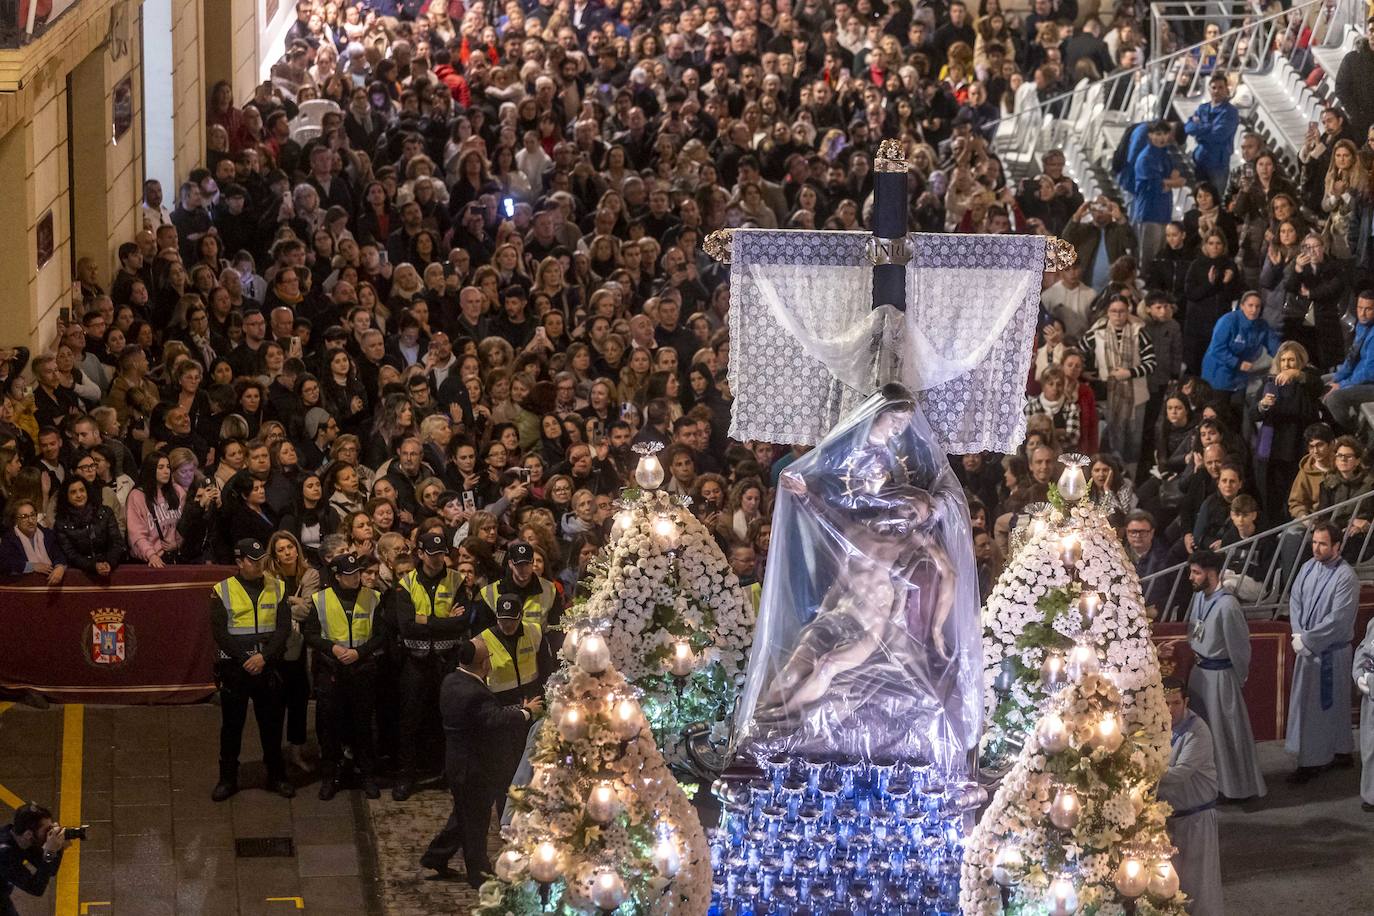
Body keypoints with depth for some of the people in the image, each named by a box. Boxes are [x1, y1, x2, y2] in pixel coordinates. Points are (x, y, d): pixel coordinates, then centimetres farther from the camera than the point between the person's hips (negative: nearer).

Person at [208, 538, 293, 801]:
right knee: (231, 725, 6)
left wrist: (264, 656, -15)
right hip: (234, 668, -1)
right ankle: (227, 778, 15)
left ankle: (276, 776, 19)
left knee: (271, 724, 7)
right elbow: (219, 632, -7)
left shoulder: (277, 588, 5)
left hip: (268, 668, 2)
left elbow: (284, 628, -1)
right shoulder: (222, 591, -1)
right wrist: (247, 658, -15)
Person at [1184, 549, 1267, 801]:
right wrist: (1198, 659, 14)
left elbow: (1239, 646, -14)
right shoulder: (1198, 597, 0)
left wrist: (1240, 677, -4)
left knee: (1227, 732, 3)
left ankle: (1242, 787, 17)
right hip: (1199, 670, 8)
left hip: (1220, 675, -8)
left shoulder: (1227, 605, -23)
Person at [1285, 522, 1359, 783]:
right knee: (1334, 705, 18)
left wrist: (1307, 640, -18)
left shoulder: (1346, 577, -19)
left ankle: (1311, 763, 7)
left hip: (1330, 652, -7)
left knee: (1316, 706, -1)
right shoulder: (1309, 567, 2)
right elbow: (1295, 600, 7)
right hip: (1308, 647, 7)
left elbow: (1338, 620, -22)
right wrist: (1299, 634, -7)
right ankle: (1342, 752, 30)